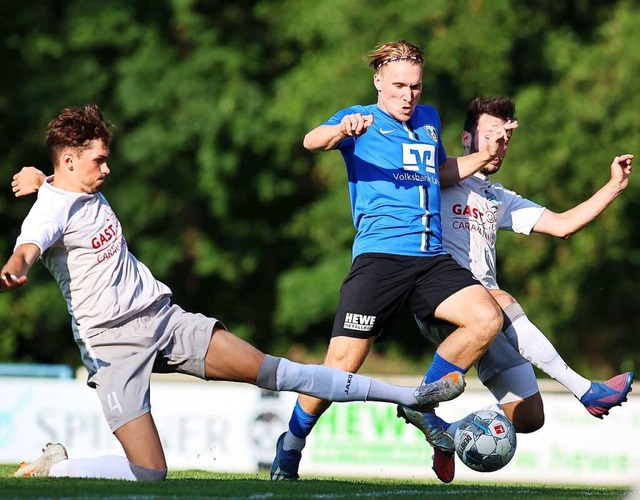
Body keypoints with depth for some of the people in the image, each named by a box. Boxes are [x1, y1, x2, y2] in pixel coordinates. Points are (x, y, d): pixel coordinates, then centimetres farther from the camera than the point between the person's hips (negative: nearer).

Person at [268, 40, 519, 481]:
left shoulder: (429, 120, 21)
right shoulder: (359, 120, 4)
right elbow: (312, 141, -17)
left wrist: (485, 156, 21)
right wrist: (341, 130, -40)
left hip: (432, 258, 5)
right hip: (379, 257, -5)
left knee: (487, 318, -17)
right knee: (343, 363, -12)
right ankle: (291, 445, 10)